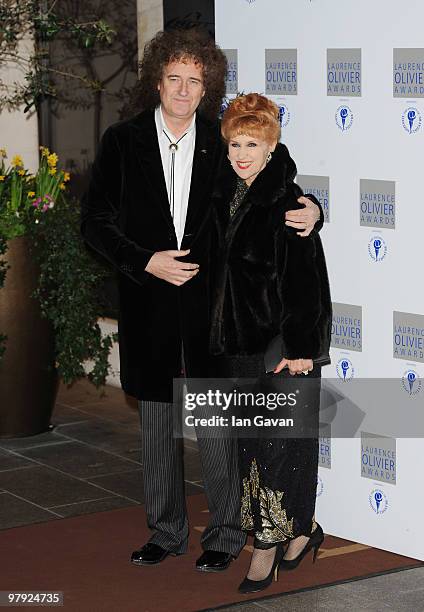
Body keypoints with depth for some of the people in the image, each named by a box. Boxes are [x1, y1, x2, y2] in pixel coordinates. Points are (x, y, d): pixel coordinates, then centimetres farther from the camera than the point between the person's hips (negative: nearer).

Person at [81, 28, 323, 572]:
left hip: (210, 298, -1)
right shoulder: (122, 142, 1)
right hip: (148, 301, 1)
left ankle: (225, 534, 14)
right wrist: (145, 261, -11)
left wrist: (307, 209, -10)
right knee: (156, 419, 11)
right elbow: (95, 222, 2)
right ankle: (166, 531, 24)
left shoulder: (221, 143, 2)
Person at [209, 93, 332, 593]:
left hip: (279, 342, -8)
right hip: (236, 338, 8)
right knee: (250, 439, 12)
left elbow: (306, 279, -16)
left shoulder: (287, 202, -13)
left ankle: (268, 543, 7)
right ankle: (300, 529, 25)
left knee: (277, 441, -2)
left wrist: (299, 347, -20)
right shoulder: (226, 196, 8)